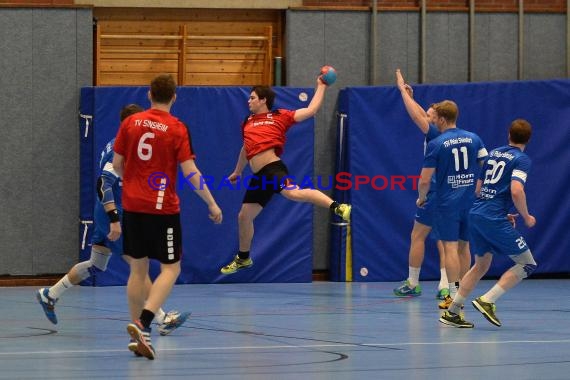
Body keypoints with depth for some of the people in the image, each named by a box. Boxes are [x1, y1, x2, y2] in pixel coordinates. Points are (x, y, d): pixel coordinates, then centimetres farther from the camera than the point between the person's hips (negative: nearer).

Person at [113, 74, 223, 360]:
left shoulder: (130, 123, 2)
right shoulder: (177, 129, -8)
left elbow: (117, 164, 7)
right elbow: (191, 173, -11)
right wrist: (212, 205, -2)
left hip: (132, 205, 4)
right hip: (162, 208, -4)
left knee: (138, 268, 12)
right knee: (170, 268, 3)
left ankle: (138, 335, 13)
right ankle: (143, 324, -16)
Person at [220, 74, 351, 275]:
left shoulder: (279, 116, 4)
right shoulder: (248, 123, 21)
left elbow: (310, 110, 0)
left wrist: (321, 86, 1)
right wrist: (237, 172, 47)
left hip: (272, 168, -8)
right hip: (259, 176, 8)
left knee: (293, 193, -37)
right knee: (244, 216, 14)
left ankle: (337, 207, -49)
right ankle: (243, 258, 33)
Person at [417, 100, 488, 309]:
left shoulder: (435, 144, -9)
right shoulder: (474, 139, 4)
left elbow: (425, 180, -9)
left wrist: (421, 198, 10)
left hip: (447, 203, -5)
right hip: (470, 201, 5)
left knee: (450, 246, -4)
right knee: (464, 246, 14)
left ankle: (454, 295, -8)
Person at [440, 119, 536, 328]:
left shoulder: (493, 153, 18)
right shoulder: (521, 159, -6)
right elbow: (516, 192, -20)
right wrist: (527, 217, -4)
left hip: (476, 214, 8)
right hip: (494, 220, -8)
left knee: (481, 265, 22)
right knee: (527, 264, 1)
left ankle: (451, 313, 20)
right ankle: (487, 301, -9)